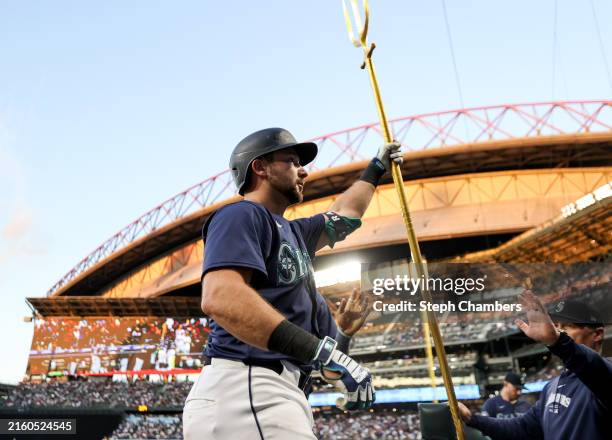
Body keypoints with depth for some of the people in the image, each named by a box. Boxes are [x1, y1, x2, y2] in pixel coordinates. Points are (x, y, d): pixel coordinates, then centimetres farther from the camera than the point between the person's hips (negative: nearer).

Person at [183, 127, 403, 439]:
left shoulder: (291, 231, 25)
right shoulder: (241, 215, -4)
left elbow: (343, 217, 43)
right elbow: (219, 298, -21)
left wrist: (376, 168, 53)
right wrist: (324, 351, -25)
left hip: (275, 397, 10)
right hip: (246, 391, -10)